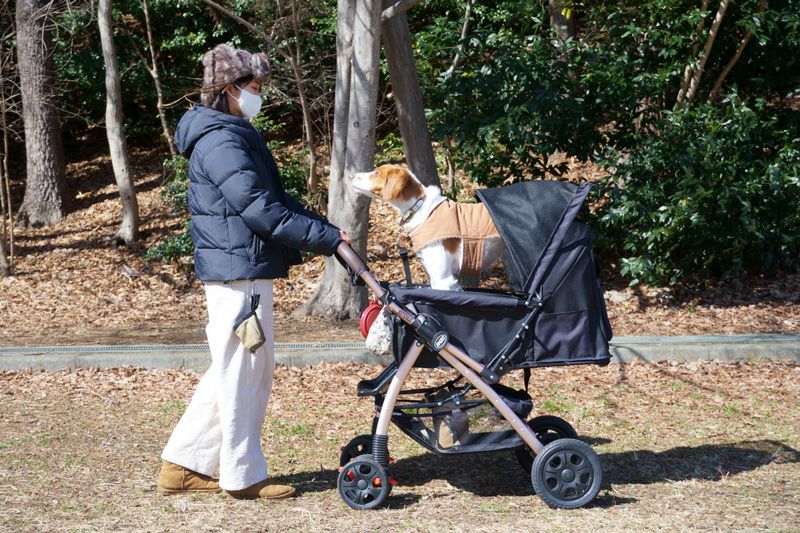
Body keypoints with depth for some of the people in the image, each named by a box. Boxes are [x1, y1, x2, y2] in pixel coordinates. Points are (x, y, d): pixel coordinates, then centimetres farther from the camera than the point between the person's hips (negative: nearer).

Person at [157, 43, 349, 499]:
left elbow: (276, 197, 20)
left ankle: (184, 464, 20)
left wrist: (325, 228, 9)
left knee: (235, 371, 15)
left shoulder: (237, 136, 19)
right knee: (243, 371, -2)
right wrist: (326, 238, -20)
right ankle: (244, 475, 8)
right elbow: (259, 209, -23)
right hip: (238, 271, -11)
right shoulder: (220, 142, -16)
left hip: (245, 272, 11)